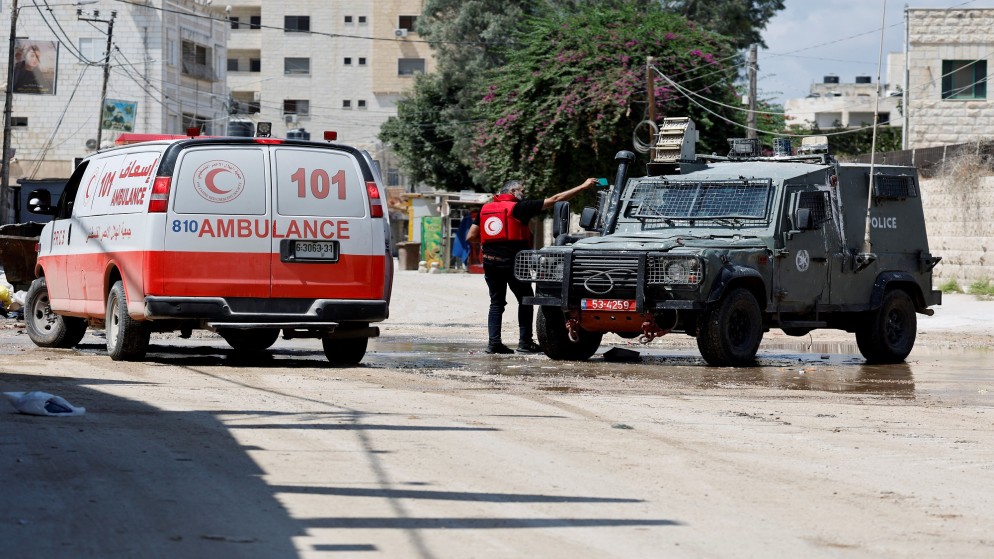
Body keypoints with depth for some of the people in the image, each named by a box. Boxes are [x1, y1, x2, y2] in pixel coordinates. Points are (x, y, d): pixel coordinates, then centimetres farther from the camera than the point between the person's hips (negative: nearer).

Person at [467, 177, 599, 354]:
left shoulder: (486, 208, 10)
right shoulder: (519, 207, -4)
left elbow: (471, 236, 8)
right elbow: (554, 200, -6)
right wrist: (583, 187, -4)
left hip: (491, 263, 5)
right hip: (513, 262, -5)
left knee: (496, 303, 12)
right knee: (525, 301, 9)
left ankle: (494, 341, 1)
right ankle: (525, 342, 6)